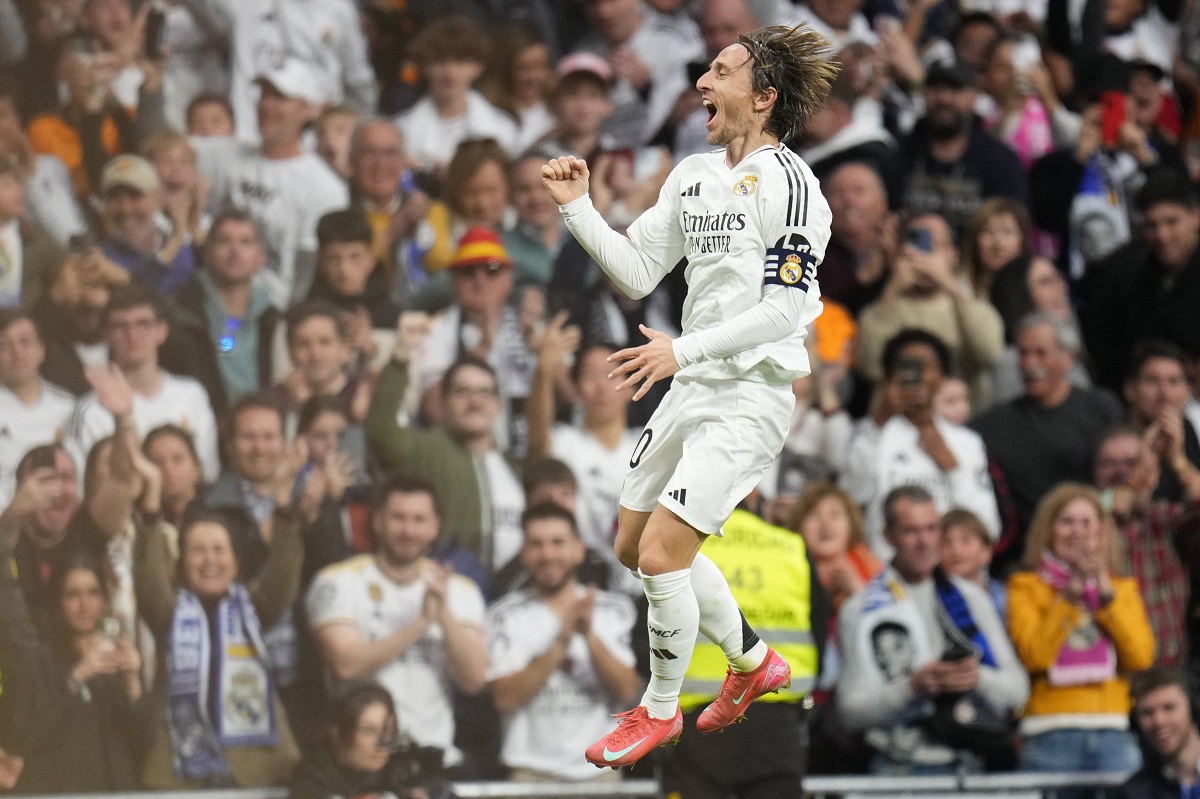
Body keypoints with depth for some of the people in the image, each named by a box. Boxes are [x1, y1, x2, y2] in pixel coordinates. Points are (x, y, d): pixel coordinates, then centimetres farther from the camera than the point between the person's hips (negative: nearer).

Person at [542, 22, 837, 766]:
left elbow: (783, 309, -20)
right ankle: (754, 661, 34)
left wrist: (683, 350, -26)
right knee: (635, 545, 16)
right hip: (692, 392, 9)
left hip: (751, 397, -9)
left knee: (662, 552, -14)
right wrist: (577, 207, 2)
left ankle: (660, 709, 7)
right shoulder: (693, 176, 11)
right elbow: (637, 272, 14)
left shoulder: (787, 184, -15)